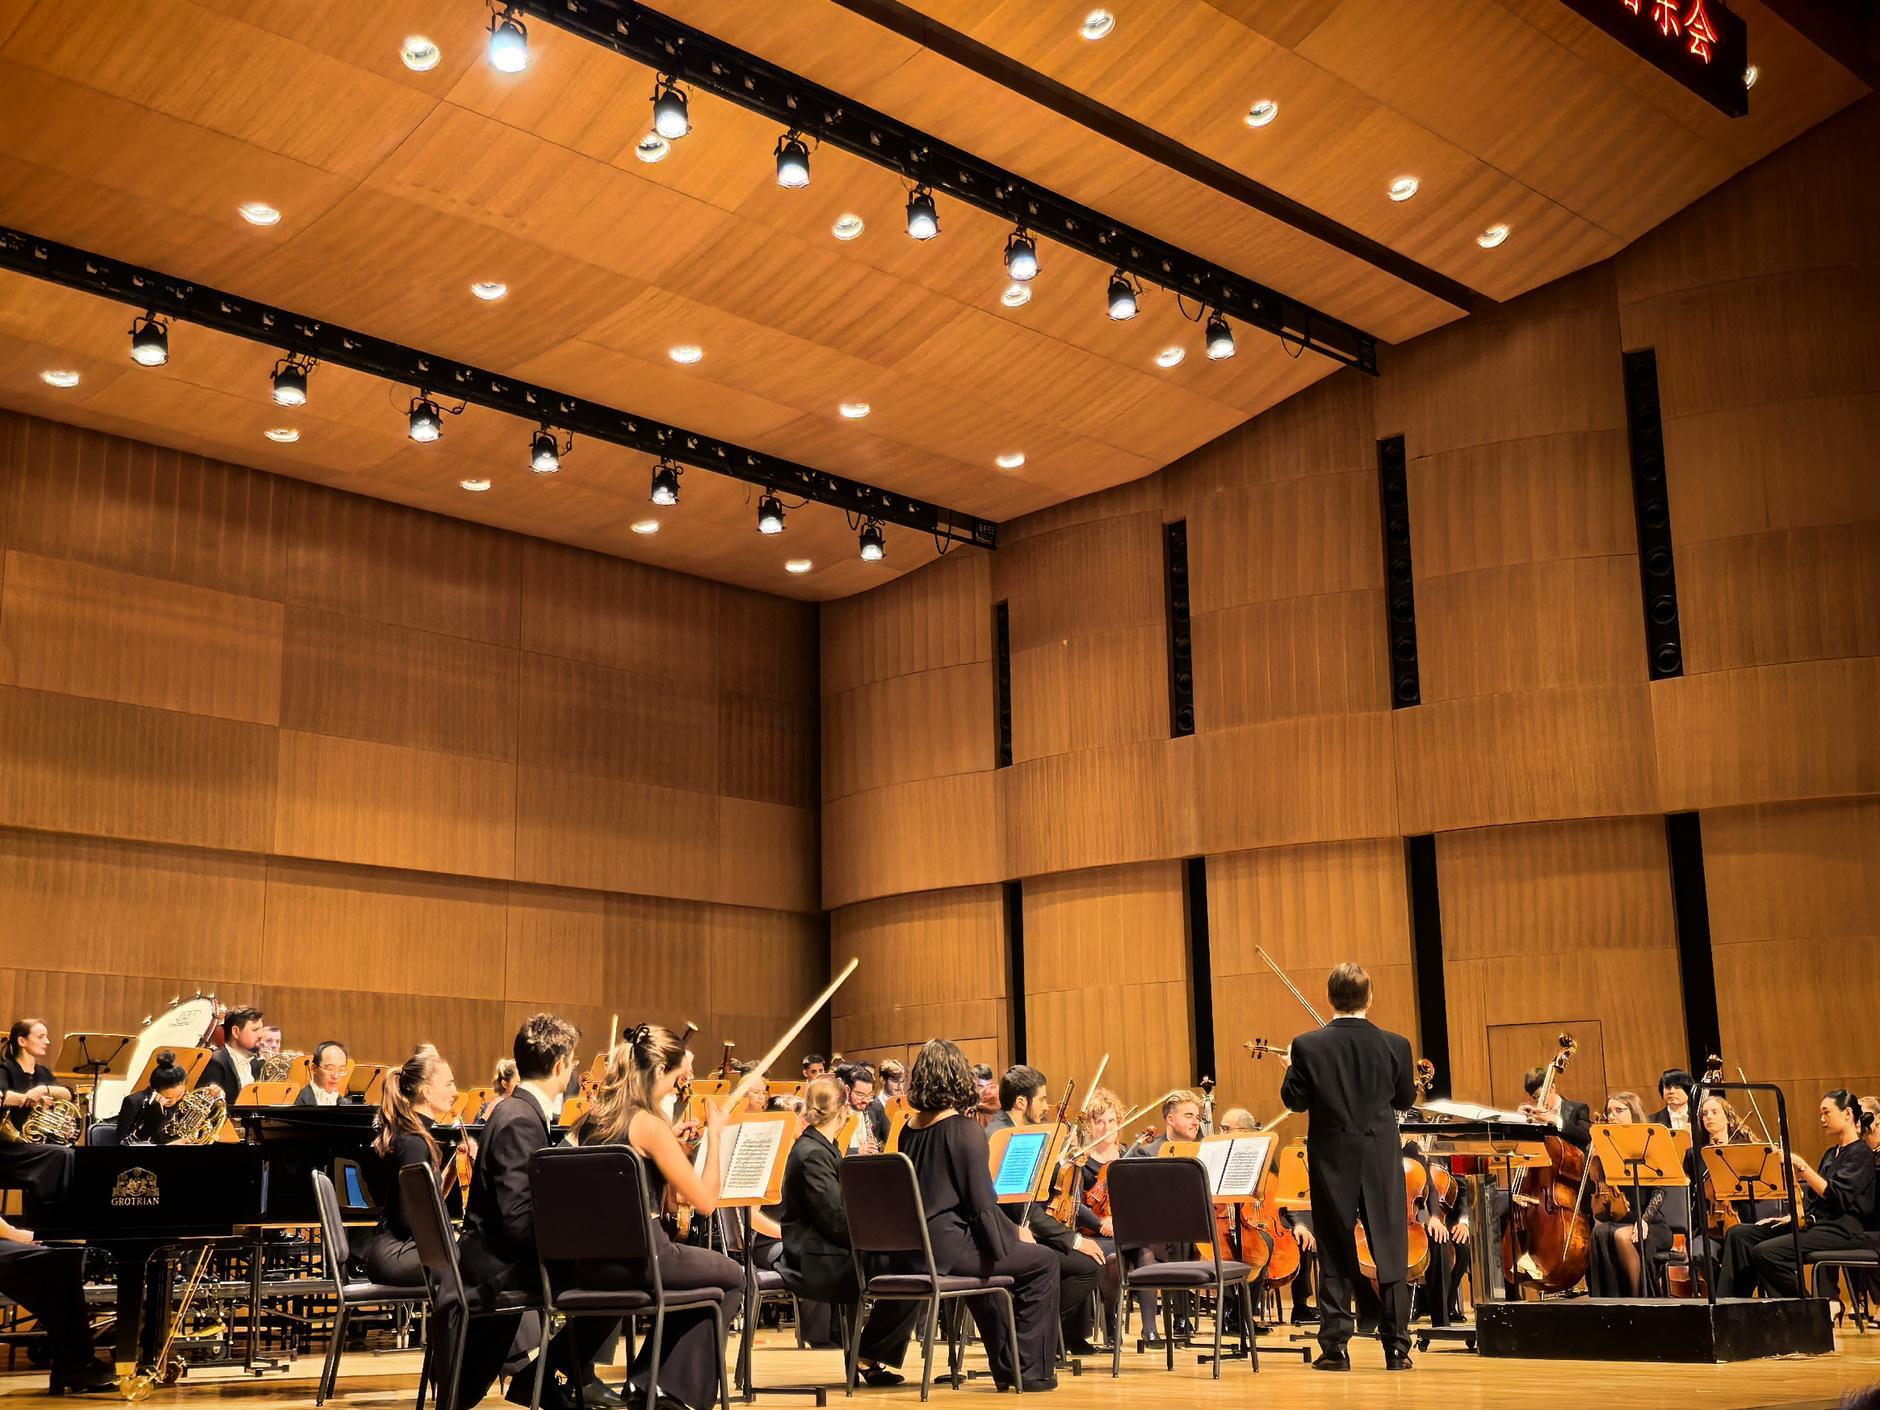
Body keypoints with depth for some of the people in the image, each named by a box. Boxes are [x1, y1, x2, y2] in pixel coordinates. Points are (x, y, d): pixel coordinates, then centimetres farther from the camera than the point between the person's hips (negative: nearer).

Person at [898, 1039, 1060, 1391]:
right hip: (949, 1247, -8)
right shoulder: (964, 1130, -14)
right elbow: (982, 1204, -15)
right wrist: (1015, 1234, 1)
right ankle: (1032, 1371, 13)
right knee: (1043, 1261, 10)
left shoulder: (909, 1128, 7)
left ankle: (1006, 1367, 38)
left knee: (987, 1251, 36)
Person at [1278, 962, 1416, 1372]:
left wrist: (1292, 1069, 13)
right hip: (1381, 1159, 1)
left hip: (1332, 1161, -1)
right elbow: (1405, 1099, 6)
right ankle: (1396, 1347, 10)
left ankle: (1335, 1347, 6)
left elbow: (1295, 1101, -4)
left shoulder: (1307, 1045, -11)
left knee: (1335, 1254, 8)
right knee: (1390, 1252, 9)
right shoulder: (1395, 1045, -6)